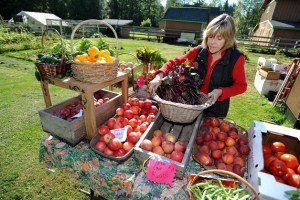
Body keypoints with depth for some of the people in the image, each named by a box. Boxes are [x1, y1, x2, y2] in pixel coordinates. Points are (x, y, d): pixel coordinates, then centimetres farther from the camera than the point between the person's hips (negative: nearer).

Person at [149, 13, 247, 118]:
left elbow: (241, 86, -6)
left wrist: (220, 92, -24)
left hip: (216, 108, -2)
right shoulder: (198, 51, -11)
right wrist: (159, 76, -28)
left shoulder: (236, 58, -15)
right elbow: (174, 63, -10)